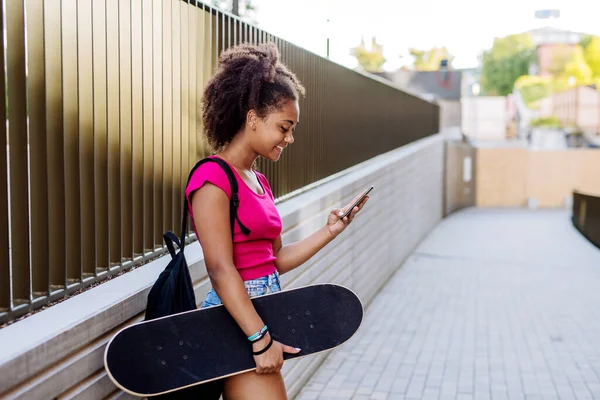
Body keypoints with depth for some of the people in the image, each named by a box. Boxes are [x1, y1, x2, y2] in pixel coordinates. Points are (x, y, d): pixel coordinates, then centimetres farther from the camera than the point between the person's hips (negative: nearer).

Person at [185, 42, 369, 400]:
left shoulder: (258, 182, 13)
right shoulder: (213, 178, -13)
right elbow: (221, 269, -19)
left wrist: (330, 231, 7)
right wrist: (260, 339, -21)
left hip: (263, 308, 8)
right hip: (238, 319, -8)